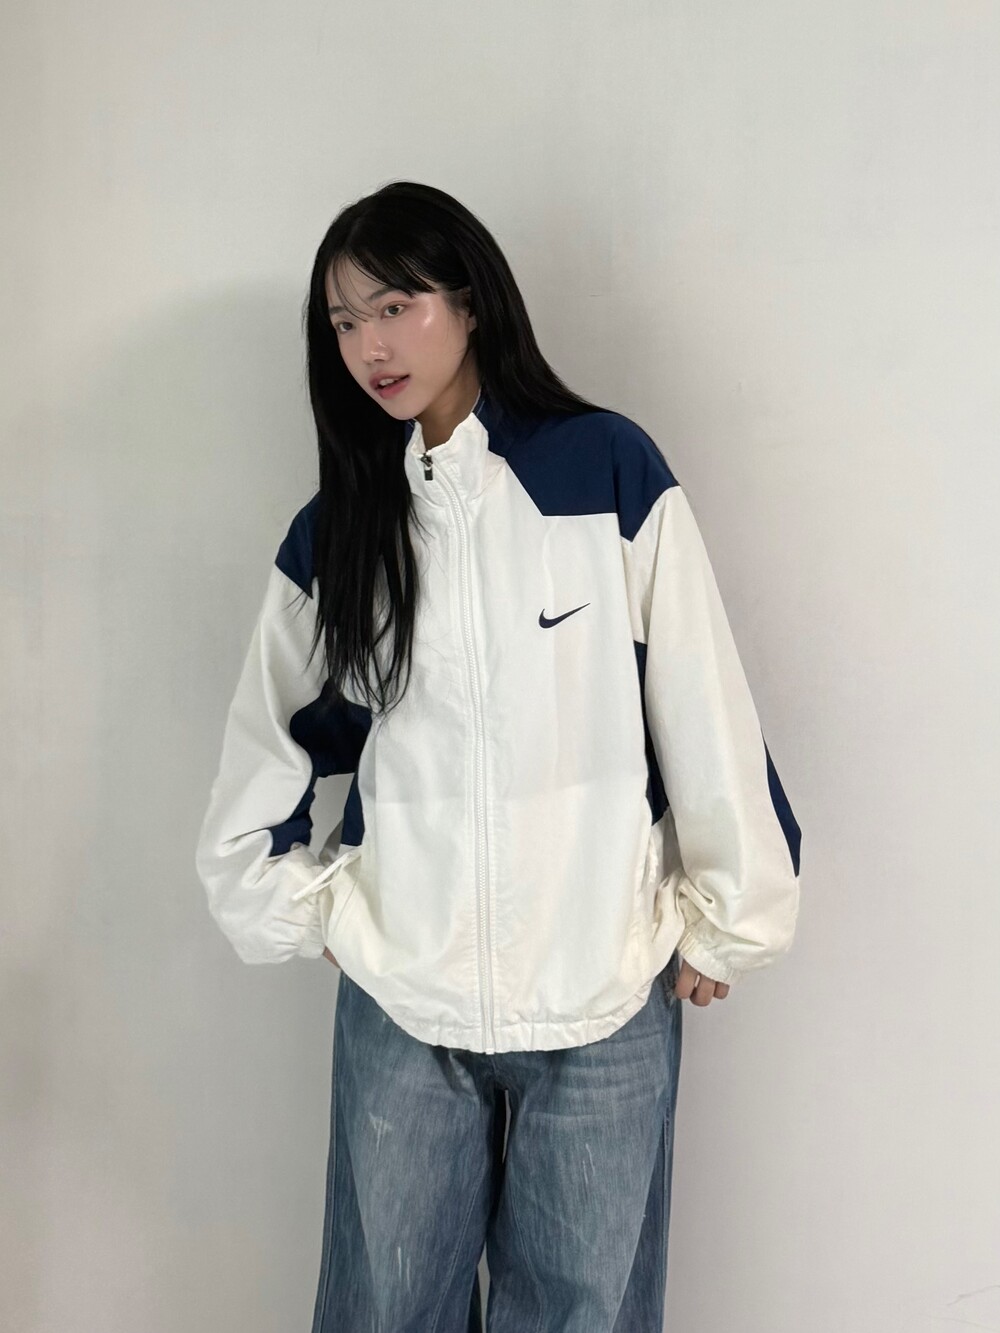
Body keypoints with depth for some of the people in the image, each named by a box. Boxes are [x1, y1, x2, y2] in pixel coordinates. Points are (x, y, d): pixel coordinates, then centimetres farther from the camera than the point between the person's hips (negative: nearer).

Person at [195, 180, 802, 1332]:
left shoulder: (609, 470, -7)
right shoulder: (332, 529, 4)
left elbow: (703, 713, -5)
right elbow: (264, 751, 11)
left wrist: (725, 922, -1)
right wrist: (306, 914, 7)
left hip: (603, 1001, -2)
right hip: (397, 1008, 3)